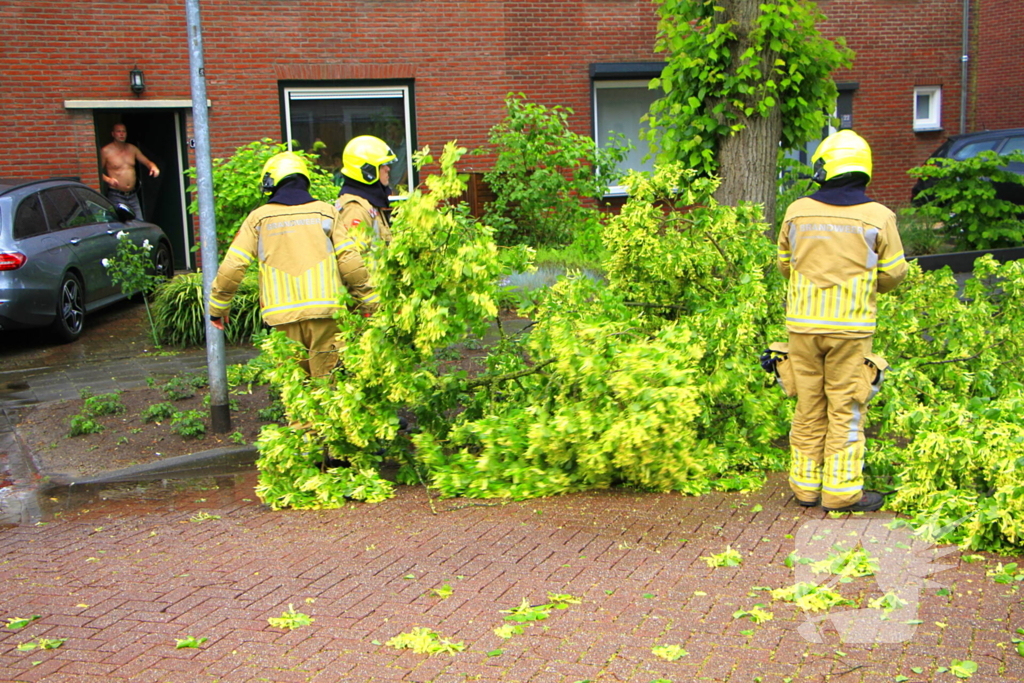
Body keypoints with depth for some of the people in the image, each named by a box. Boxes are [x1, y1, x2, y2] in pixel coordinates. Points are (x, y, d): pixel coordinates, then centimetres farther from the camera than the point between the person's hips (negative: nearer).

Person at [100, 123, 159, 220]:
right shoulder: (106, 151, -3)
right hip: (116, 197, -5)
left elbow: (146, 161, 16)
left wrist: (153, 167, -7)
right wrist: (108, 179, -21)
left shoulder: (132, 149, 12)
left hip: (133, 196, 5)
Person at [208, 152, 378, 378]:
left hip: (283, 314, 0)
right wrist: (368, 301, 11)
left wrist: (218, 306, 17)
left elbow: (232, 267, 5)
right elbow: (350, 262, 1)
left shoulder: (259, 218, 7)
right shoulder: (326, 212, 7)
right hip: (324, 309, 0)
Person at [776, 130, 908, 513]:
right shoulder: (877, 217, -6)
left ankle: (805, 485, 20)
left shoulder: (797, 212, 0)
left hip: (803, 324, 3)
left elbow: (784, 264, 11)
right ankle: (841, 491, 10)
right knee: (845, 410, 5)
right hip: (850, 327, -3)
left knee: (809, 408, 12)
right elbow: (894, 273, 1)